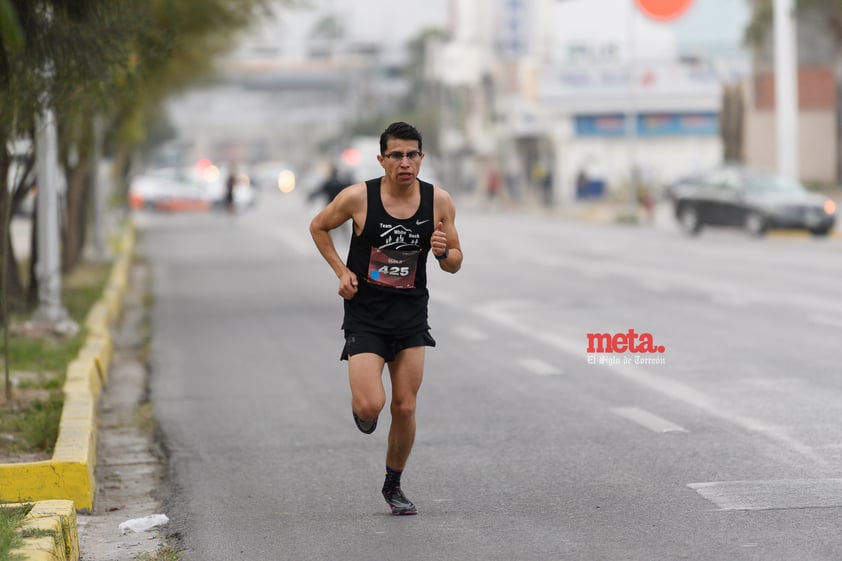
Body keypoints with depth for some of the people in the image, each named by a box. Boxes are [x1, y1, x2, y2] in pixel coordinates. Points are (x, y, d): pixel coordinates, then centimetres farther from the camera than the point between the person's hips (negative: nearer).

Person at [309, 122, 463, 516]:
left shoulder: (439, 201, -7)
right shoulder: (358, 198, -14)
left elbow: (455, 264, 4)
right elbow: (318, 227, 5)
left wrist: (443, 251, -19)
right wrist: (341, 271, -6)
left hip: (411, 314, 3)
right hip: (365, 315, -3)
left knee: (405, 408, 5)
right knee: (371, 406, -17)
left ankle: (393, 486, 27)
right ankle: (360, 405, 22)